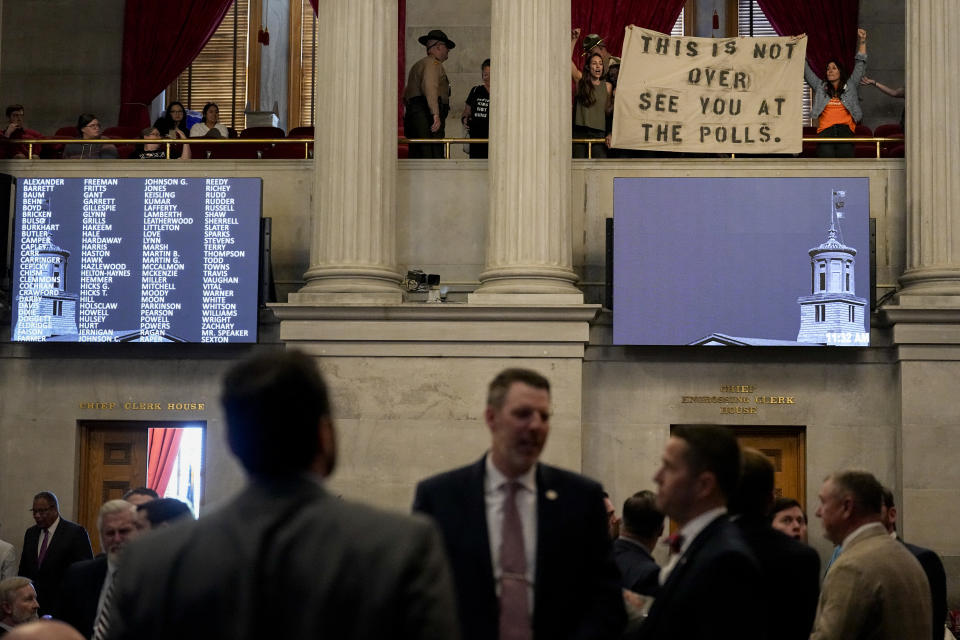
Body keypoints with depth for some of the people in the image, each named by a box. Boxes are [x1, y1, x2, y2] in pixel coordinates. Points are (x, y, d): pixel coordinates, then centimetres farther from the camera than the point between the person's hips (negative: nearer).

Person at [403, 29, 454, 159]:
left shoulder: (417, 65, 28)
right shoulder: (433, 63, -4)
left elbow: (407, 93, 32)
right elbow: (430, 87, -21)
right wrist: (435, 114, -29)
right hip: (426, 118, -10)